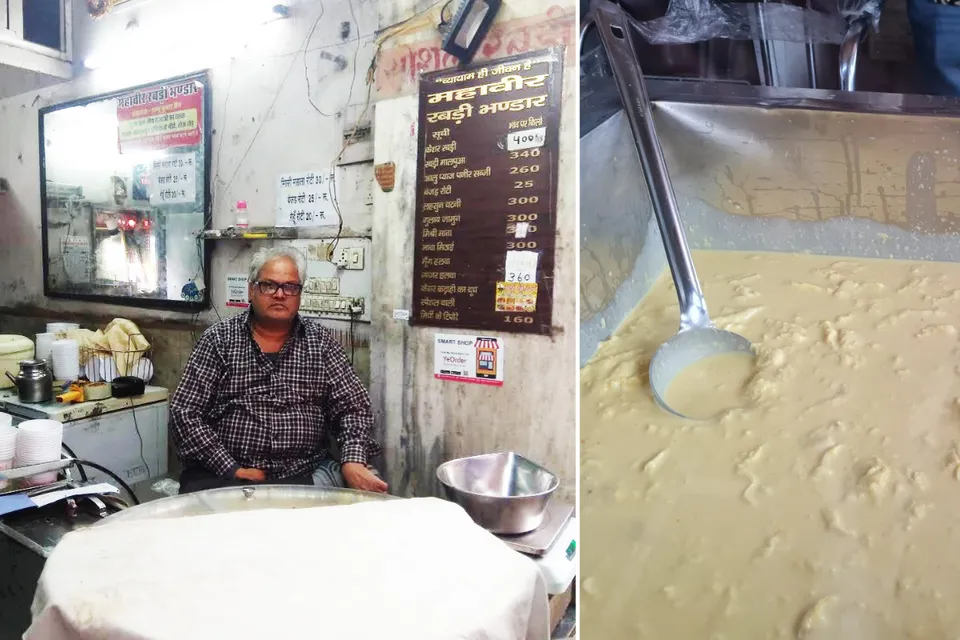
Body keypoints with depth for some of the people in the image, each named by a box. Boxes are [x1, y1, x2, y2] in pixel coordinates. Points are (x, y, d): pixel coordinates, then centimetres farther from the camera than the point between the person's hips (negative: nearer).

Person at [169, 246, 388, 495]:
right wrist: (232, 470, -12)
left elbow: (352, 406, 1)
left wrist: (353, 462, -17)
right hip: (223, 473, -2)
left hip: (305, 474, 2)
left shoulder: (321, 342, 5)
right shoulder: (219, 339, 1)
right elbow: (185, 412, -3)